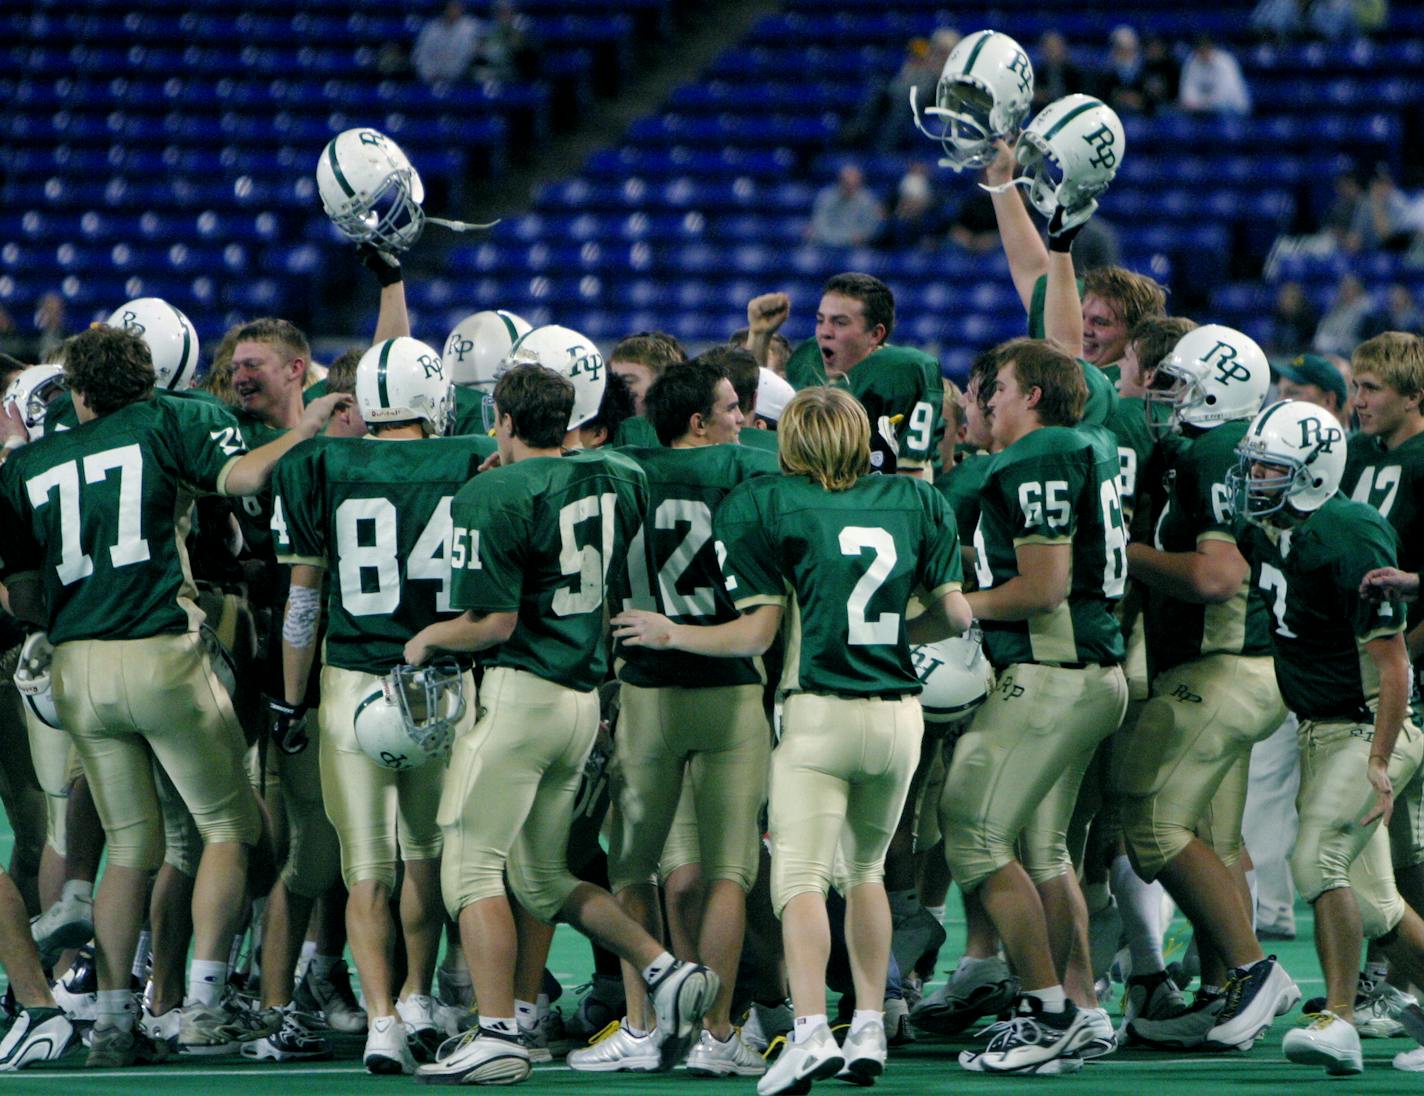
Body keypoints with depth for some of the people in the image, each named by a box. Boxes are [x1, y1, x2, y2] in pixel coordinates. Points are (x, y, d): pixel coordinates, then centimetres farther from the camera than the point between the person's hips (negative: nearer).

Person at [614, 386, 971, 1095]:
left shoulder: (769, 506, -4)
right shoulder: (916, 503, 9)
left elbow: (756, 633, -4)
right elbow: (955, 617, 12)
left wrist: (670, 634, 10)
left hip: (818, 712, -5)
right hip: (898, 712, 5)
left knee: (801, 876, -9)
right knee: (866, 869, 21)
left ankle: (811, 1029, -27)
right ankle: (869, 1028, 21)